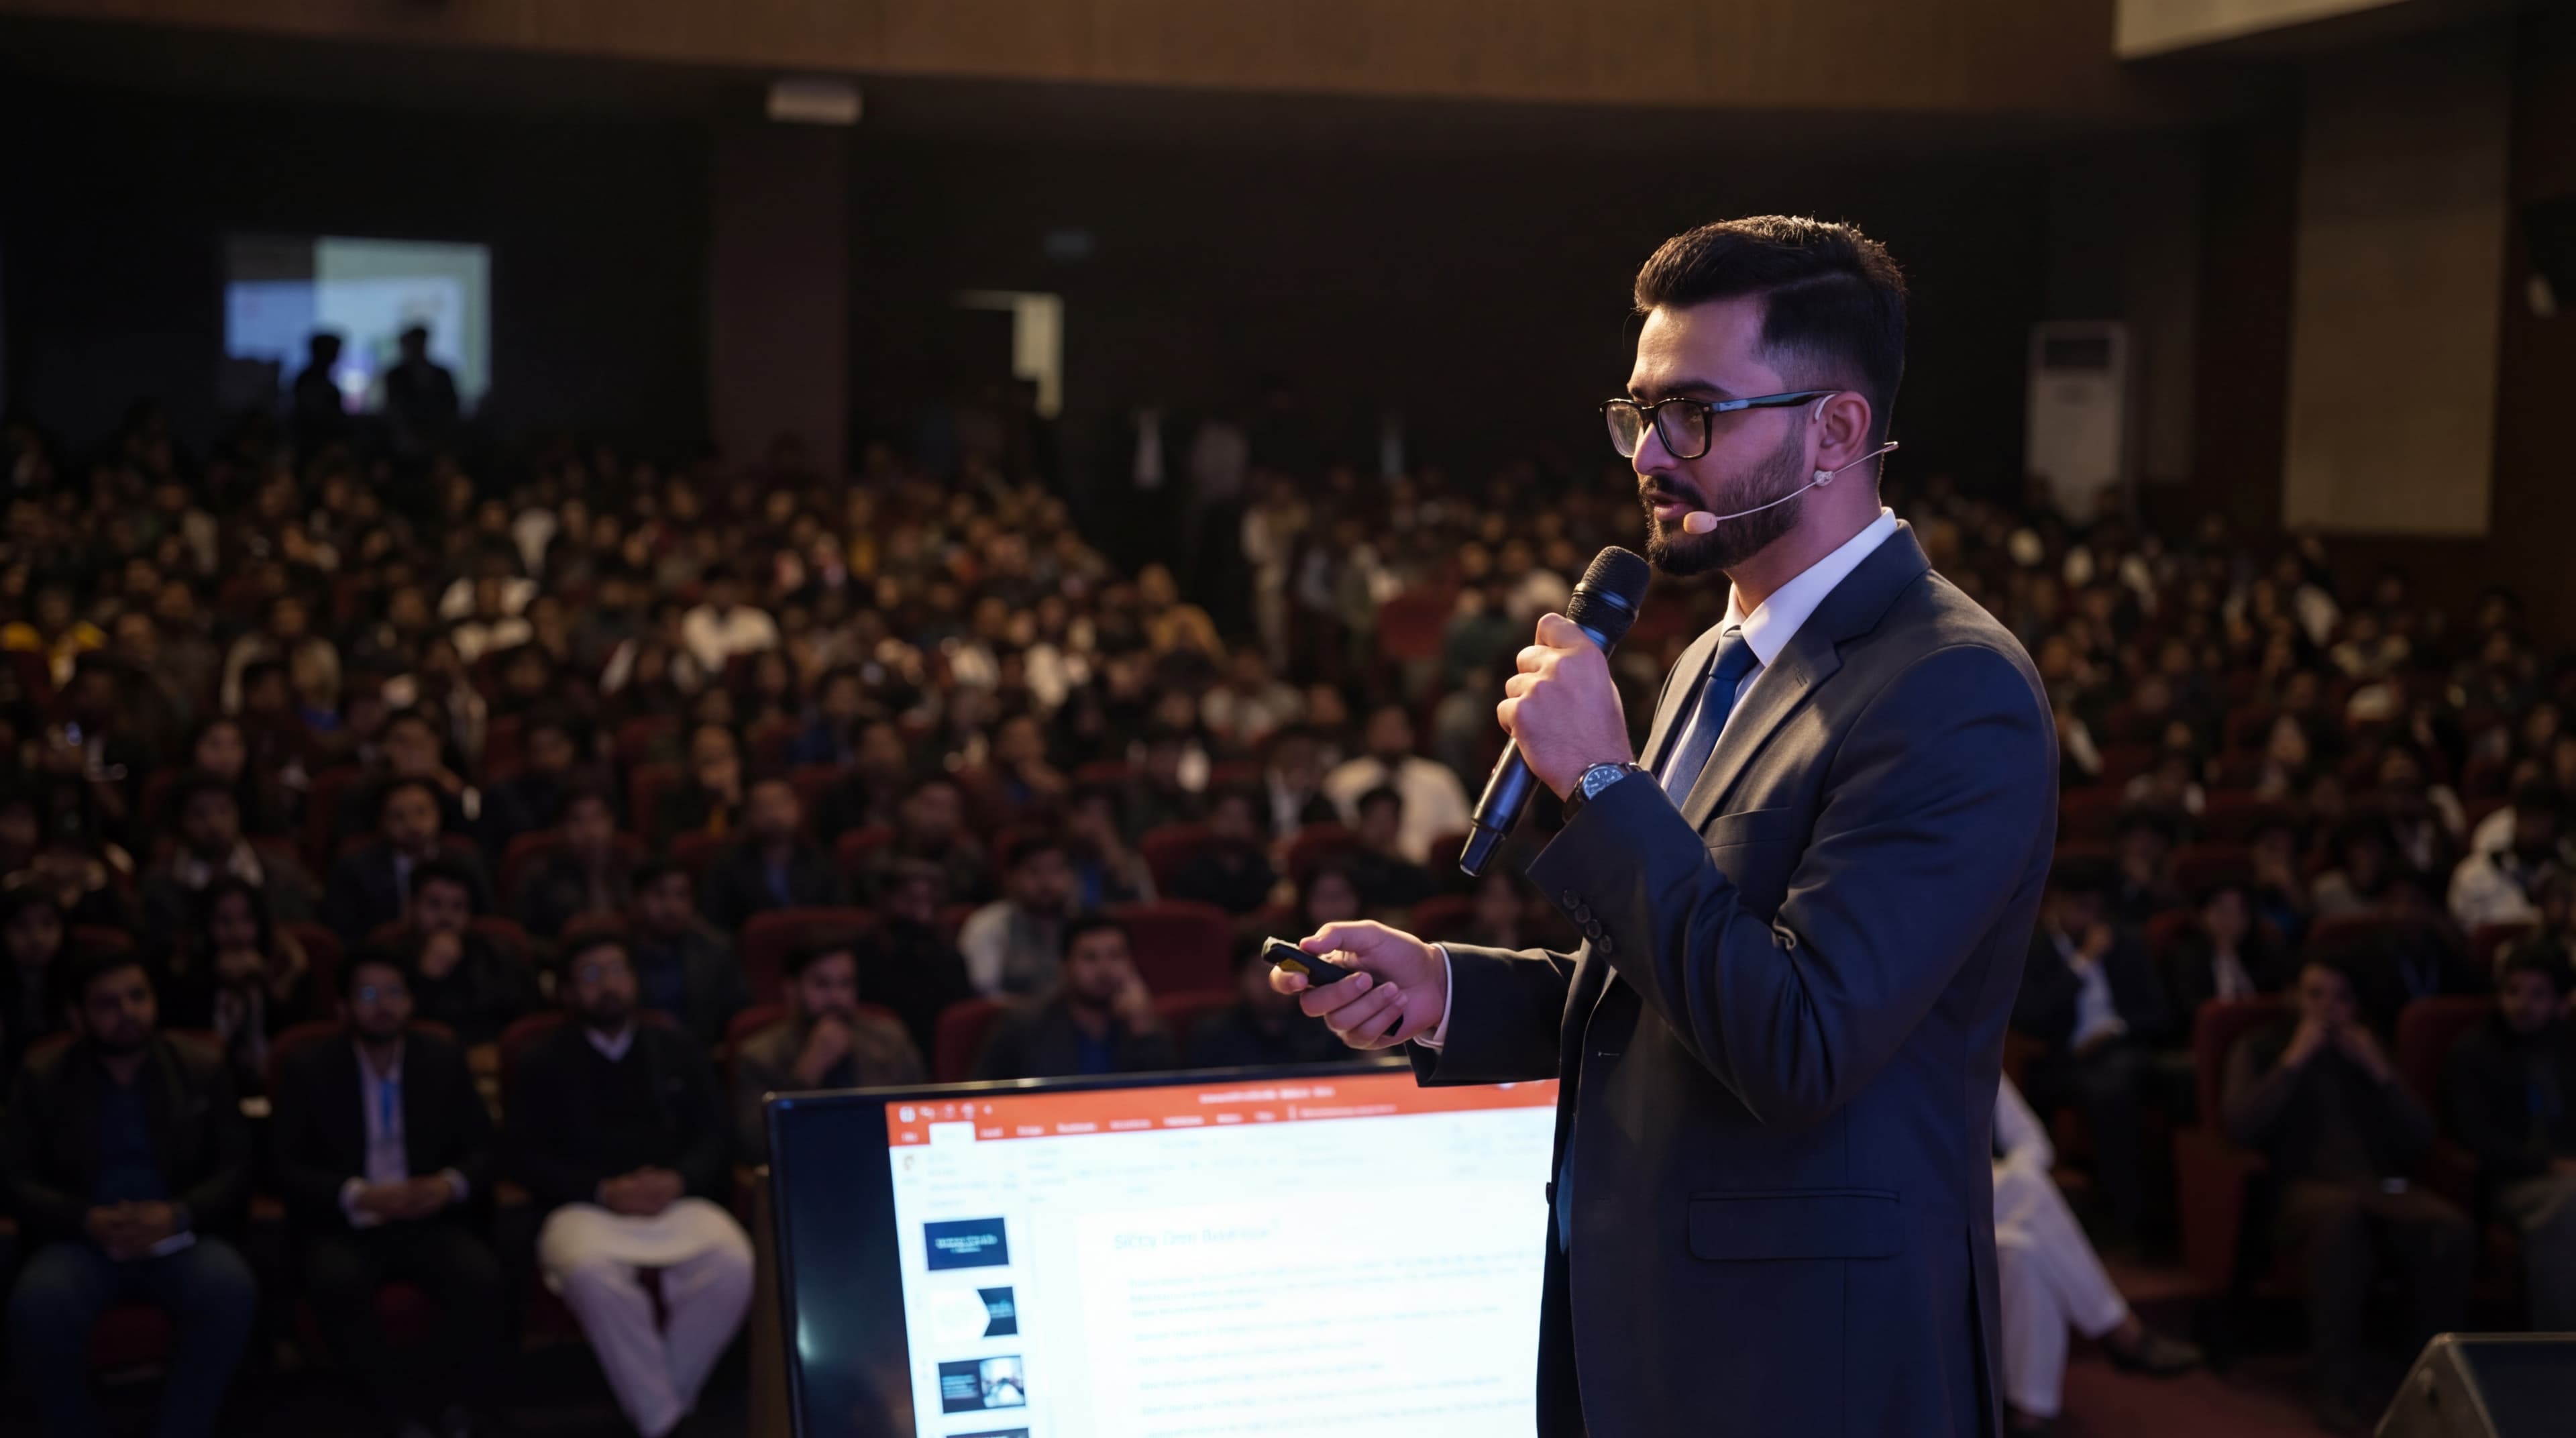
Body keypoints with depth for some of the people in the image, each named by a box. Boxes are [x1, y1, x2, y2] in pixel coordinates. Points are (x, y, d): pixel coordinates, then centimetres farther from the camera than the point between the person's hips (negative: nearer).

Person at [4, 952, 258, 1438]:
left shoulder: (203, 1070, 7)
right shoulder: (42, 1078, 6)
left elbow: (235, 1171, 4)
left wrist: (178, 1215, -17)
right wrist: (87, 1221, -18)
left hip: (177, 1239, 0)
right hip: (82, 1240, 0)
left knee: (231, 1290, -33)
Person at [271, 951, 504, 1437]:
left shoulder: (445, 1059, 8)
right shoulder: (308, 1068, 2)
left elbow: (484, 1150, 8)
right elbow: (286, 1168, -4)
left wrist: (451, 1185, -16)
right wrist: (358, 1196, -21)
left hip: (431, 1219, 1)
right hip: (343, 1225, -1)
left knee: (480, 1277, -30)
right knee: (335, 1282, -35)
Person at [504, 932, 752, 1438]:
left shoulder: (678, 1051, 21)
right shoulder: (544, 1064, 14)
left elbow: (716, 1136, 14)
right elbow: (522, 1155, 4)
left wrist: (678, 1180, -9)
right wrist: (605, 1190, -11)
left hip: (678, 1201, 2)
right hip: (586, 1208, -2)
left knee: (733, 1264, -33)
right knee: (591, 1272, -39)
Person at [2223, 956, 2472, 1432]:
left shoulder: (2370, 1050, 24)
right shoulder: (2258, 1049, 15)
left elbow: (2421, 1138, 13)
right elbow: (2242, 1128, -4)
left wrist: (2380, 1073, 1)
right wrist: (2294, 1061, -4)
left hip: (2383, 1186, 3)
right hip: (2304, 1190, -3)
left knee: (2451, 1228, -32)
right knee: (2343, 1209, -42)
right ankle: (2333, 1384, -38)